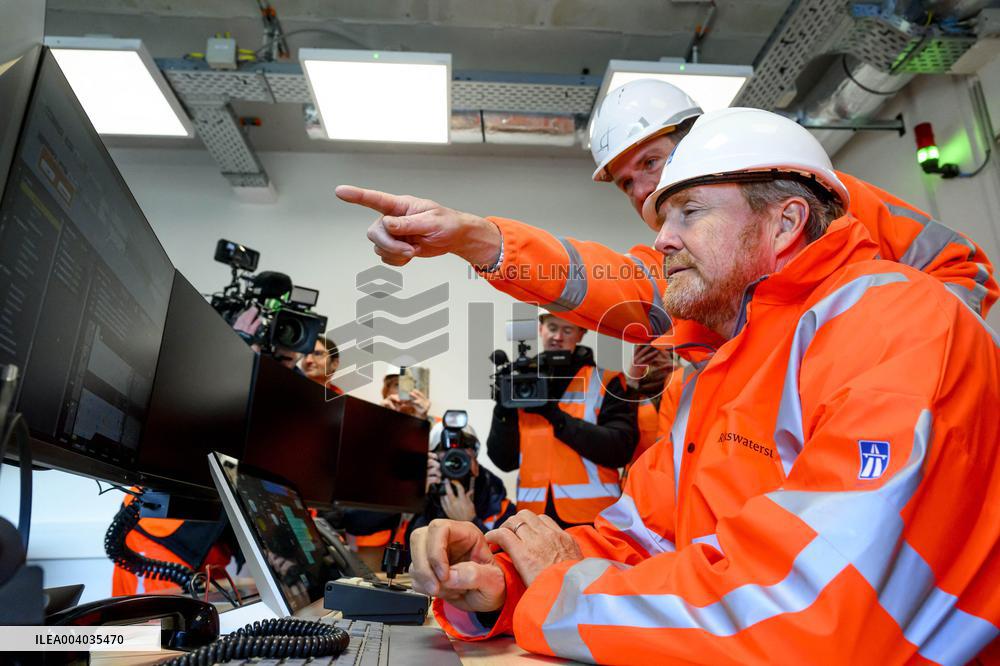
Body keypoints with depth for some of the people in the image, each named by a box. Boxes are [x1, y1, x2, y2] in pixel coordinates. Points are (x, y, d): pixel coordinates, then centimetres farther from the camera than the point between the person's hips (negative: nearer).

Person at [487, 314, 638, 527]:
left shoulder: (606, 382, -1)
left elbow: (620, 450, -13)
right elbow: (505, 461, 5)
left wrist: (557, 416, -18)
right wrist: (504, 413, -11)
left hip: (594, 517, -2)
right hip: (535, 519, 3)